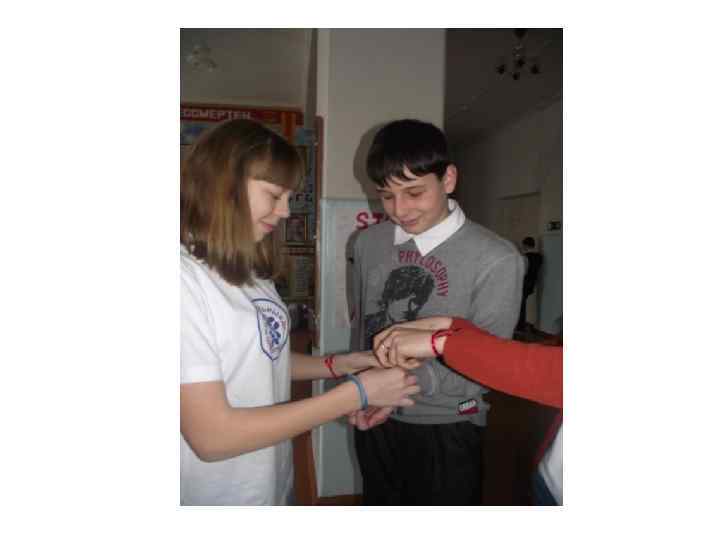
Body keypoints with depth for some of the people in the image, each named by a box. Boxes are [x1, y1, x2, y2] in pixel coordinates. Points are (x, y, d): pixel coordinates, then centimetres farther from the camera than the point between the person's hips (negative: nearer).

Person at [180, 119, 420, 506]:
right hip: (218, 496, -7)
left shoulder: (247, 271, 4)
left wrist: (337, 365, -5)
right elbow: (212, 436, -25)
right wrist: (356, 393, -22)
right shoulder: (186, 280, -24)